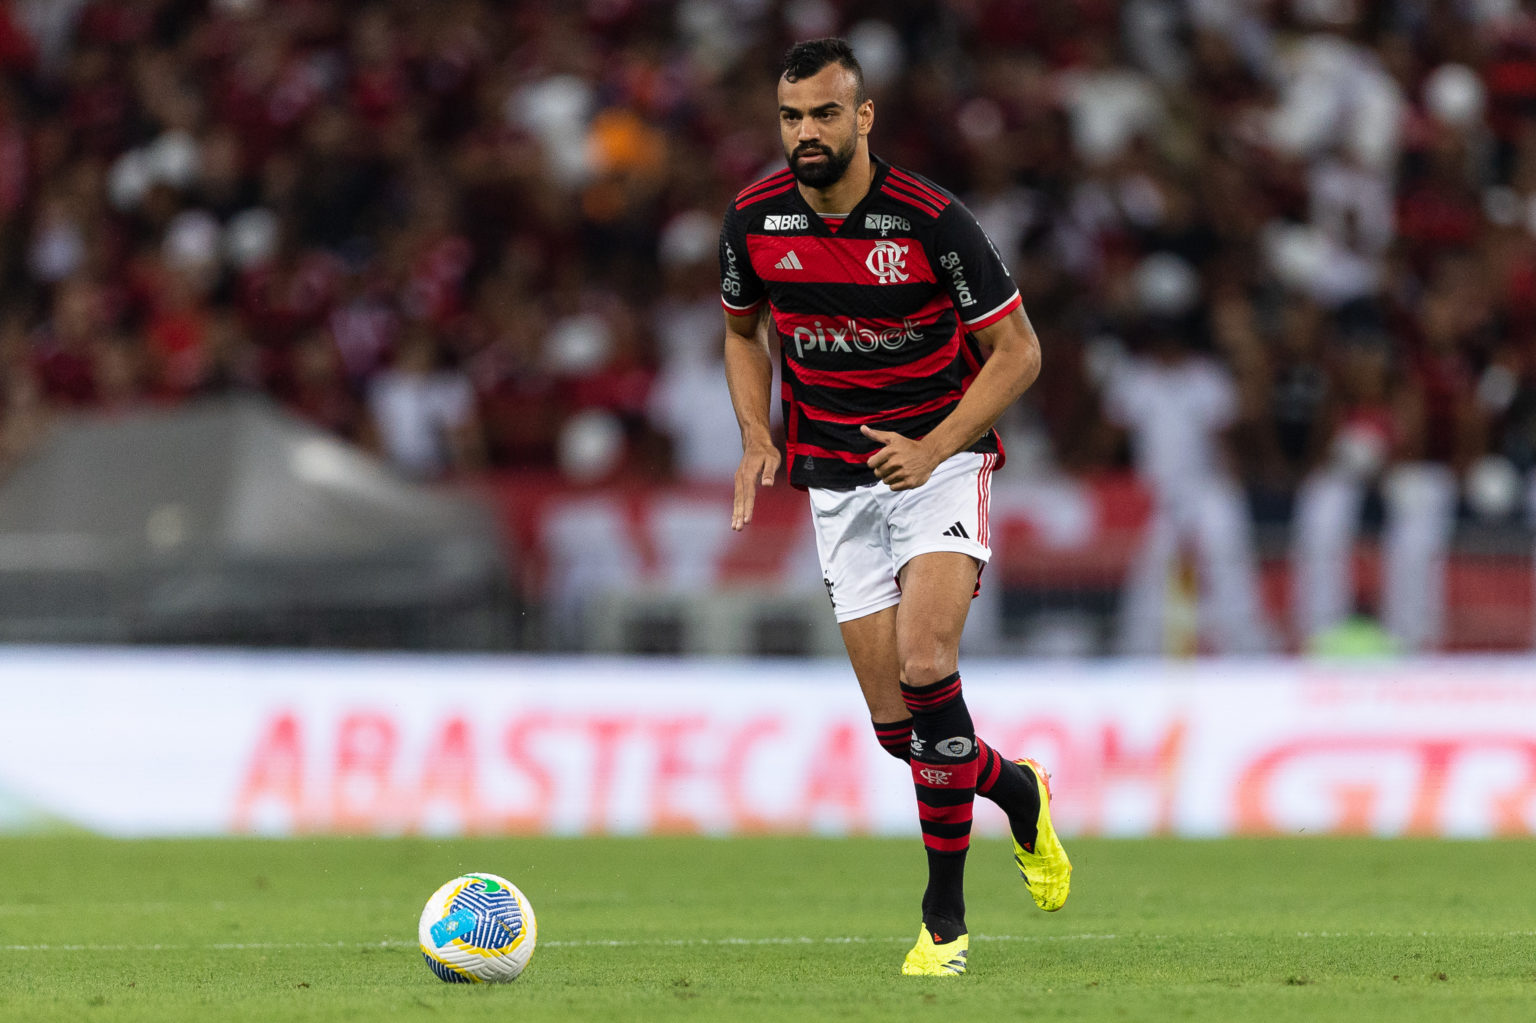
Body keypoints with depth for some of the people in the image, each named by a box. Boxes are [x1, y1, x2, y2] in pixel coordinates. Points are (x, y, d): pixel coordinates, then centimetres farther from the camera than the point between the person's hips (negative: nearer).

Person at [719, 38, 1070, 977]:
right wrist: (757, 435, 1)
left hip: (941, 461, -4)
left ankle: (944, 914, -13)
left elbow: (1017, 351, -9)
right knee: (895, 719, -2)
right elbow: (743, 331, 17)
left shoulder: (930, 219, -16)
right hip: (838, 480, 4)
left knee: (925, 664, -24)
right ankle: (1014, 791, 31)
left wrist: (935, 448, -20)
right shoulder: (755, 220, -3)